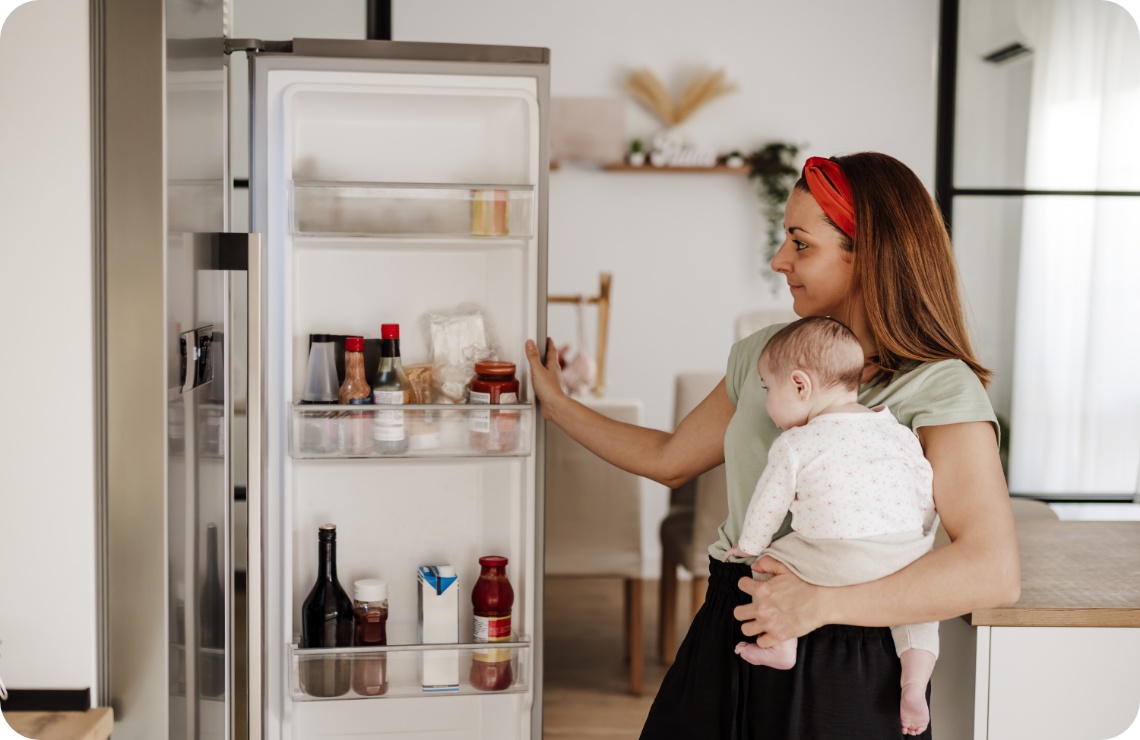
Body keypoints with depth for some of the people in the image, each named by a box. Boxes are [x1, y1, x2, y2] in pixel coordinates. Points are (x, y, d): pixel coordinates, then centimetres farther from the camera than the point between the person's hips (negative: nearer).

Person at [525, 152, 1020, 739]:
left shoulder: (940, 388, -13)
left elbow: (995, 571, -23)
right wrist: (555, 403, 23)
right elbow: (669, 460, 20)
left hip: (847, 677, -5)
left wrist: (822, 603, -28)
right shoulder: (765, 354, 8)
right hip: (727, 646, 6)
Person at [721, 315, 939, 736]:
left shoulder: (794, 445, 3)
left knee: (773, 561, 18)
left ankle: (780, 646, 17)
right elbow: (927, 487, 19)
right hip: (909, 556, 4)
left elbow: (769, 504, 10)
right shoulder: (899, 432, 16)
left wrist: (748, 545, 29)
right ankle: (915, 681, 9)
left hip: (837, 565, -4)